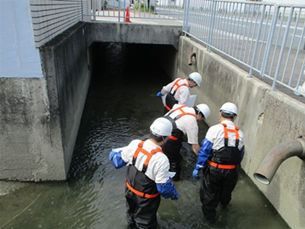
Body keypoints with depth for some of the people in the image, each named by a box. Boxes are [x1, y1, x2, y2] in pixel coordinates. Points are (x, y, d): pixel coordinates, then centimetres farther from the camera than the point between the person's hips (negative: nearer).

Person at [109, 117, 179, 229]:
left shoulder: (135, 144, -22)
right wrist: (174, 194, -3)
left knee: (132, 211, 37)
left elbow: (119, 161, -4)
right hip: (146, 198, -6)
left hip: (130, 190, 6)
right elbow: (164, 186, -25)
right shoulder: (161, 159, -37)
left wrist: (113, 154, 19)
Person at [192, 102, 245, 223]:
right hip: (231, 171, 5)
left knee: (209, 193, 18)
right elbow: (240, 155, 7)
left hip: (214, 169, -4)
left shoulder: (214, 129, -16)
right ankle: (224, 203, 60)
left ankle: (209, 215, 34)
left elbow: (204, 150, -16)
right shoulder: (240, 133, -2)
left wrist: (197, 168, -8)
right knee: (226, 191, 31)